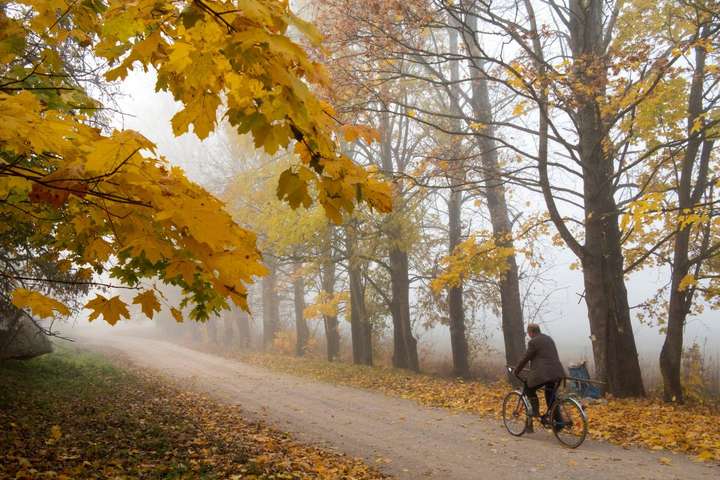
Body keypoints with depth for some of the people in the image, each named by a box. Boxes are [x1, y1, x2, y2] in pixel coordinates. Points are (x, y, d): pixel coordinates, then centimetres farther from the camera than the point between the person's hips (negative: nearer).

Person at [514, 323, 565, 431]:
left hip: (544, 373, -8)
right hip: (557, 373, 8)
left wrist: (516, 371, 10)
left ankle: (536, 411, 7)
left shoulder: (533, 342, -7)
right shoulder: (548, 338, 18)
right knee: (550, 396, 20)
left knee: (529, 389, 14)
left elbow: (525, 358, -3)